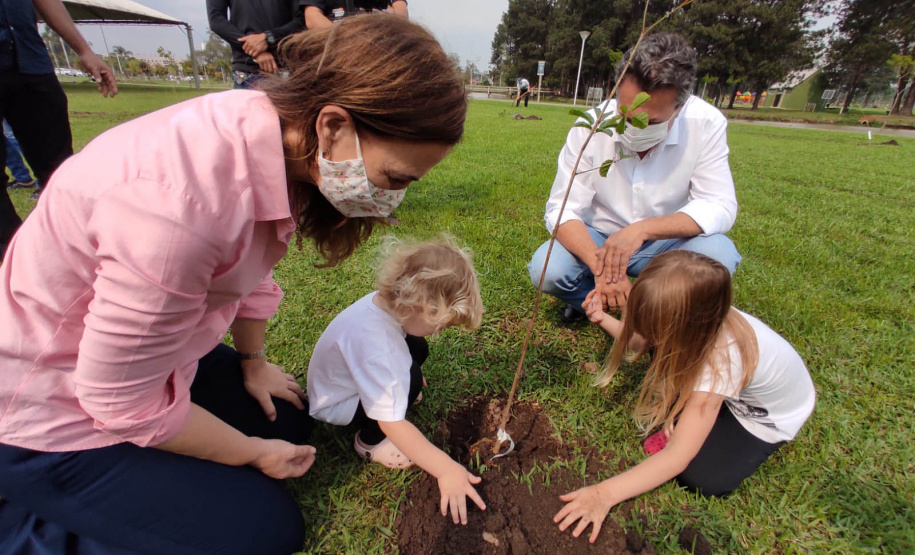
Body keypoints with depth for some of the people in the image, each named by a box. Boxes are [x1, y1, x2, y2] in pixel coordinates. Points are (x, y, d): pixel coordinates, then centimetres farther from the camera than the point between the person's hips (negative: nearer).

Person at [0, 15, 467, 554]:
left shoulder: (282, 134, -13)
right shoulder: (185, 203, -38)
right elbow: (125, 401, -25)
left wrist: (254, 361, 13)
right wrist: (253, 454, -10)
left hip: (152, 357, 8)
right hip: (55, 411, -7)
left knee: (290, 424, 13)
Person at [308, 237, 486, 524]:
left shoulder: (385, 300, -19)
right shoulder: (377, 349, -44)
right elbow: (392, 423, -40)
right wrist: (446, 469, -37)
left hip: (350, 376, 8)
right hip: (332, 404, -7)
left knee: (417, 349, -3)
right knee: (408, 379, -28)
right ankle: (368, 441, -4)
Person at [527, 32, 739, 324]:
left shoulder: (707, 124, -16)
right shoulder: (591, 125, -18)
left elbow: (719, 206, -18)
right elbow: (562, 209, -21)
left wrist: (642, 229, -35)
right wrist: (600, 266, -38)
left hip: (665, 243, 1)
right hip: (598, 240, 0)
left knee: (719, 253, -29)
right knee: (546, 269, -27)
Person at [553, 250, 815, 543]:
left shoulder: (721, 361, -43)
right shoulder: (690, 325, -27)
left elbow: (677, 456, -40)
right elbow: (642, 342, -4)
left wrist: (605, 493, -43)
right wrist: (603, 319, -19)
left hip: (770, 413, -6)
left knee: (701, 477, -23)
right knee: (660, 344, -18)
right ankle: (681, 419, 0)